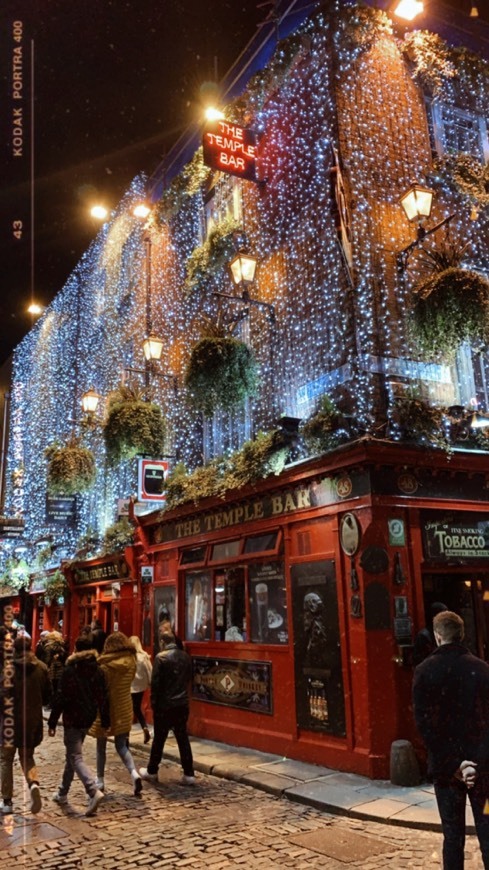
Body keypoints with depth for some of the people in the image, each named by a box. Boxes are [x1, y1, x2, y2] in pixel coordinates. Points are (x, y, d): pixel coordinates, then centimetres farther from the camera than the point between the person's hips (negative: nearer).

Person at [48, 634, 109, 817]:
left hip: (72, 719, -6)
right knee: (72, 754, 21)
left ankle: (94, 791, -23)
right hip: (88, 719, 7)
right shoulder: (97, 671, 4)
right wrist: (105, 721, 12)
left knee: (75, 757, -6)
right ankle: (62, 793, 31)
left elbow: (60, 698, -14)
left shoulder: (70, 671, -13)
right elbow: (104, 698, 6)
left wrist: (52, 722, -7)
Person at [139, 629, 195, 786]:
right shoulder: (186, 657, 3)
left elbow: (155, 682, -13)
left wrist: (154, 702, -3)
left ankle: (151, 771, 23)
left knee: (159, 739, 9)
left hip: (164, 705, -4)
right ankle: (189, 774, 7)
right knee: (183, 738, 9)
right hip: (182, 704, 5)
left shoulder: (161, 657, -13)